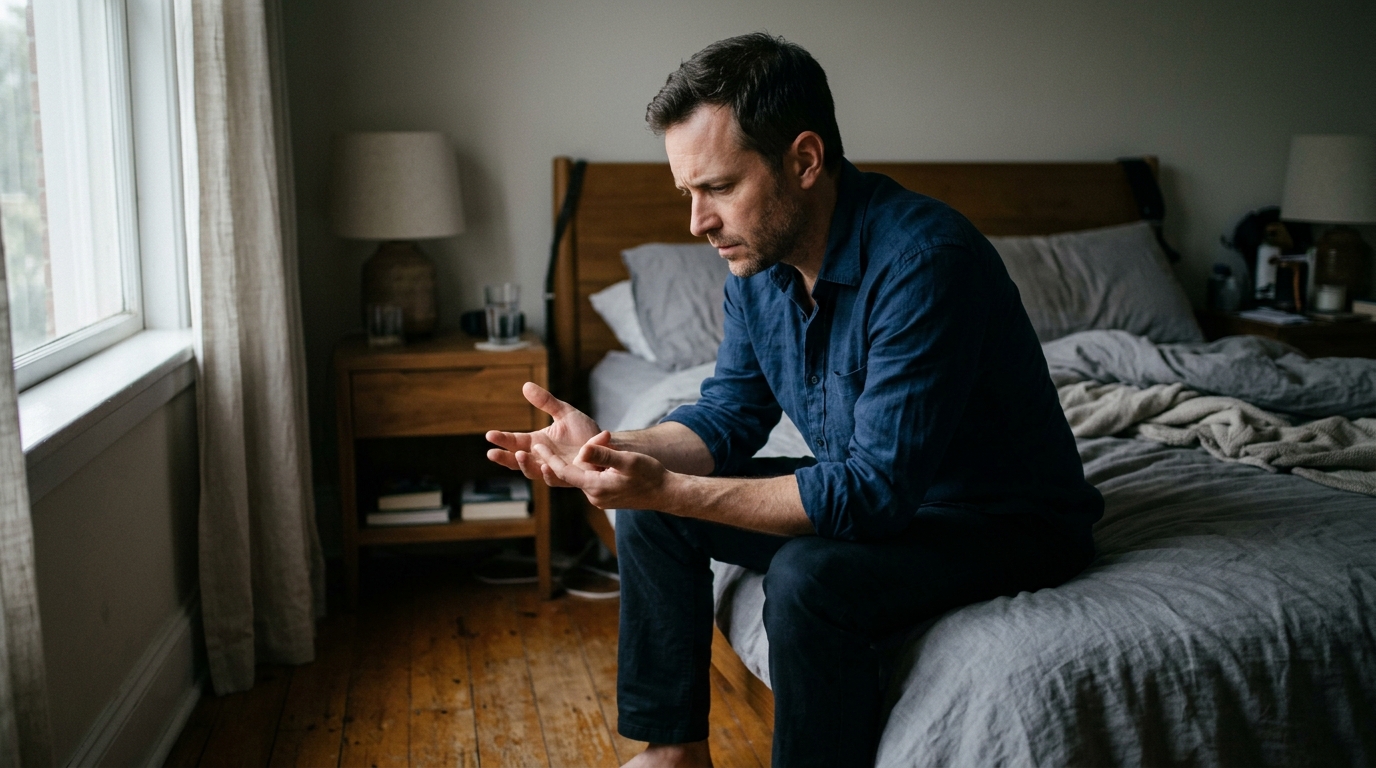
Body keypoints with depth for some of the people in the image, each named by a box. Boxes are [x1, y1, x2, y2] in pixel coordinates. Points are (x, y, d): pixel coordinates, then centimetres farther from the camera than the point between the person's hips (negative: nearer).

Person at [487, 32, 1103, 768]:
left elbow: (878, 488, -34)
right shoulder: (758, 259, -5)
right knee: (650, 512, 1)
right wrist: (612, 450, -17)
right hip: (876, 489, 8)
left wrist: (669, 491, -37)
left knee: (811, 576, -34)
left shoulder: (923, 261, -32)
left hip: (1009, 521, -8)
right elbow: (730, 414, 2)